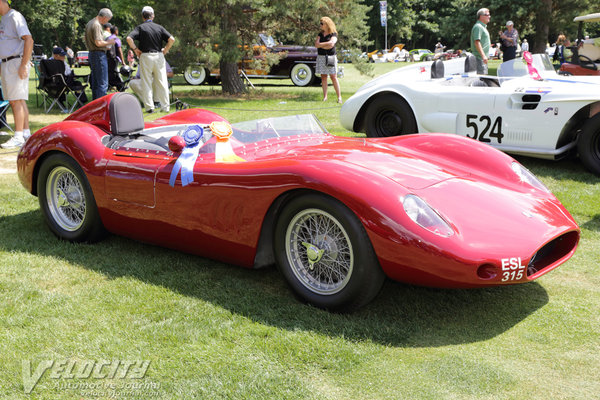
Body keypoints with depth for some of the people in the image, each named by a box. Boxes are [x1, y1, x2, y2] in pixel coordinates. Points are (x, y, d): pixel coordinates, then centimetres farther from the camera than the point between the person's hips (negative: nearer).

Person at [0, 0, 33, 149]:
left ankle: (18, 137, -11)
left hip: (16, 62, -10)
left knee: (17, 100, -11)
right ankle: (26, 134, 15)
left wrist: (23, 65, -24)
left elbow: (29, 40, -20)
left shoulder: (15, 17, -10)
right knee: (16, 101, 10)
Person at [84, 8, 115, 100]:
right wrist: (108, 42, -6)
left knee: (95, 82, 14)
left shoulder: (90, 23, 16)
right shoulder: (97, 25, -15)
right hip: (99, 54, -10)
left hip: (92, 54, 10)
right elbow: (98, 42, -22)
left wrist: (104, 46, 17)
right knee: (103, 83, -8)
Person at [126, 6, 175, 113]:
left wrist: (135, 49, -3)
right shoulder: (159, 27, 5)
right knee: (162, 82, 6)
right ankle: (165, 107, 8)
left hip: (145, 57, -2)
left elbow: (129, 38, -14)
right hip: (159, 56, 2)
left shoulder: (140, 27, -2)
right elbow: (172, 39, -4)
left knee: (146, 83, 4)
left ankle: (149, 107, 2)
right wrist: (165, 50, 7)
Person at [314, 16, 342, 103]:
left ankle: (339, 96, -4)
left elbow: (331, 44, -18)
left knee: (333, 77, -6)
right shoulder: (320, 34, 13)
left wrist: (321, 44, -7)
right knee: (323, 77, 3)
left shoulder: (333, 34, -1)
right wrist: (326, 45, -7)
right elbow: (316, 44, 1)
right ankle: (325, 96, 6)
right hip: (321, 57, 5)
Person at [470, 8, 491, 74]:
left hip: (483, 57, 11)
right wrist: (483, 55, -27)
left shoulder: (483, 26, 21)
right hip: (480, 57, -11)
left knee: (484, 75, 12)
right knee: (481, 75, -13)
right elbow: (477, 42, -22)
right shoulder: (478, 26, -13)